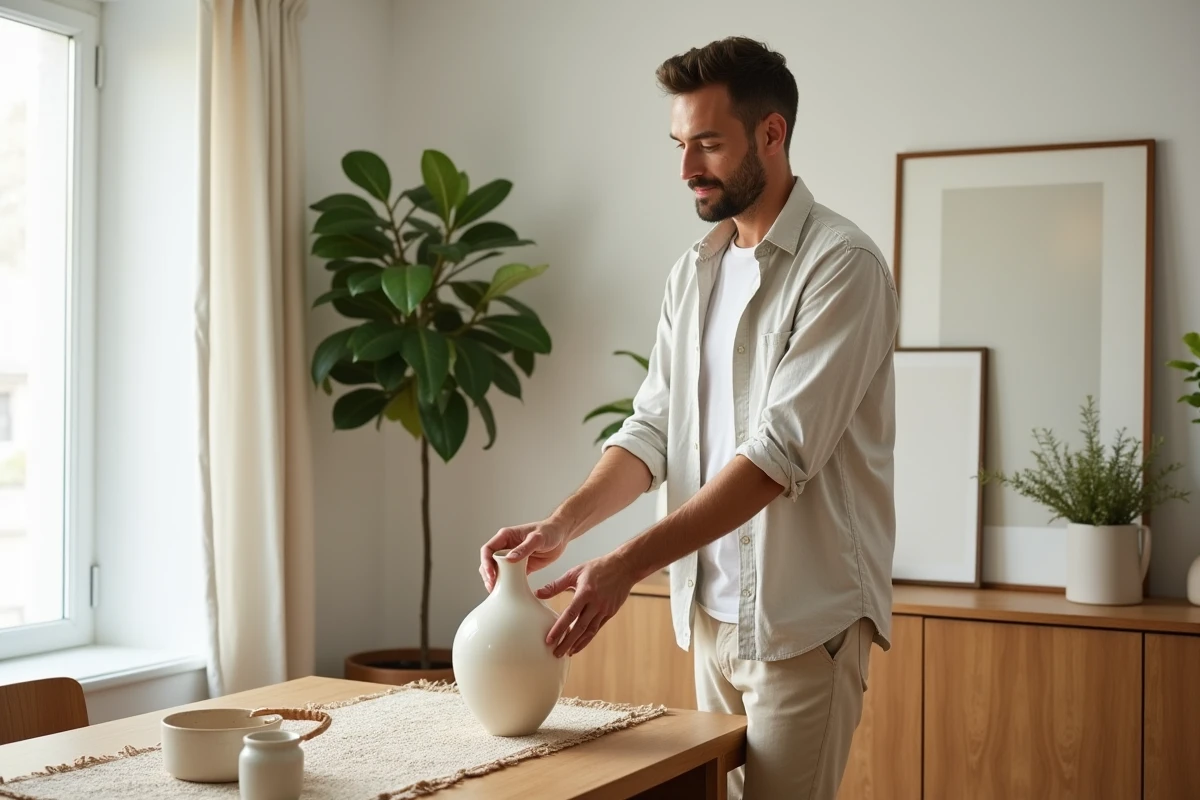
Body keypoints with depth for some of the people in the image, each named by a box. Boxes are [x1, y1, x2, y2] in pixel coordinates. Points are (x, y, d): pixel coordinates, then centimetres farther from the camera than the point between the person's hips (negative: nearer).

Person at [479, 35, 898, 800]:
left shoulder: (842, 265, -14)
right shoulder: (694, 273, 10)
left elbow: (779, 451, -22)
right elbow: (653, 429, 8)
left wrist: (627, 565, -25)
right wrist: (561, 525, -10)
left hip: (802, 618, -7)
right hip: (710, 609, 7)